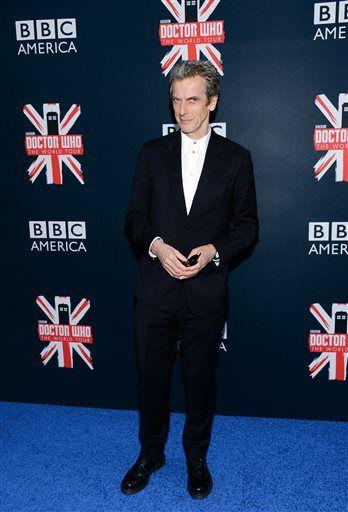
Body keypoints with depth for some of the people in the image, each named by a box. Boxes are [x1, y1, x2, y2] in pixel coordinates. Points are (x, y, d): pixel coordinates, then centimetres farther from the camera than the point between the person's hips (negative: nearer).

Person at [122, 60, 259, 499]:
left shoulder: (235, 158, 1)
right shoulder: (152, 153, 4)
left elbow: (247, 227, 3)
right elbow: (134, 218, 5)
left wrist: (214, 250, -15)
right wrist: (156, 245, -14)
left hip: (206, 293, -1)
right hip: (155, 289, 2)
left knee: (200, 381, 13)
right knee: (150, 377, 13)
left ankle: (196, 458, 36)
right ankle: (150, 454, 37)